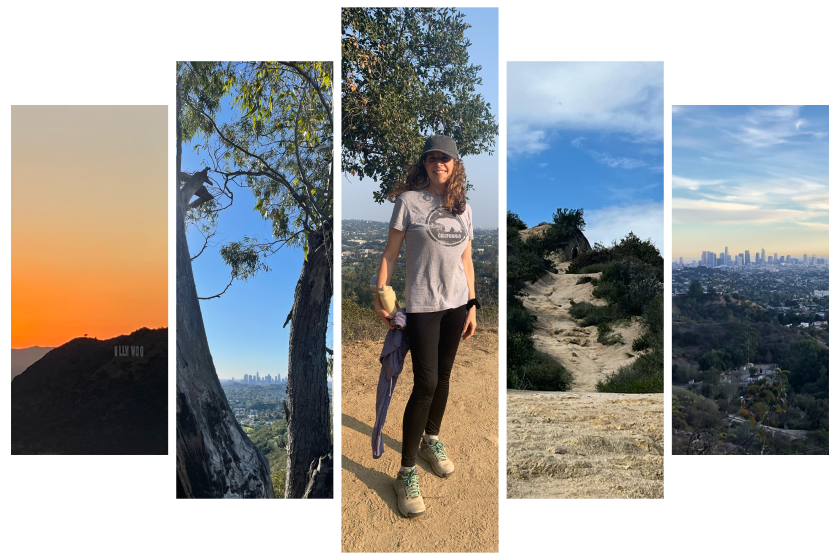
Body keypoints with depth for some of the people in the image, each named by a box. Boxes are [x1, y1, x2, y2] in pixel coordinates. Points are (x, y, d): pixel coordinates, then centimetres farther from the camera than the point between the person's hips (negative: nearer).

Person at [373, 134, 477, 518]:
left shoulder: (463, 207, 10)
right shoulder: (409, 201, -4)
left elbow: (466, 260, 12)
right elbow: (391, 252, -4)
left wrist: (472, 305, 10)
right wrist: (380, 294, -11)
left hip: (456, 304, 5)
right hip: (422, 305, -5)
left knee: (443, 376, 13)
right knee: (425, 383, -8)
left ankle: (431, 440, 37)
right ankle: (407, 473, 5)